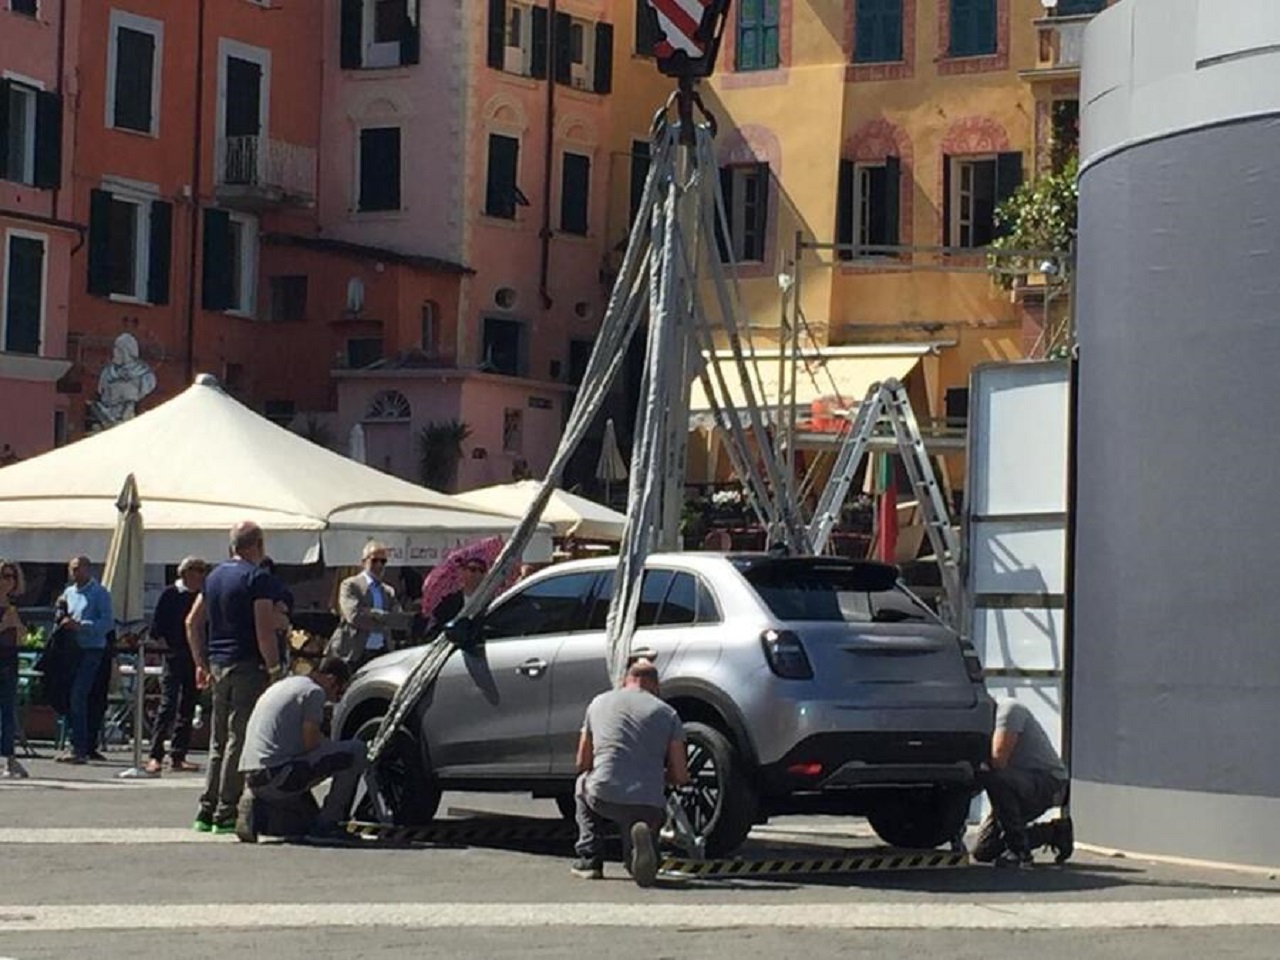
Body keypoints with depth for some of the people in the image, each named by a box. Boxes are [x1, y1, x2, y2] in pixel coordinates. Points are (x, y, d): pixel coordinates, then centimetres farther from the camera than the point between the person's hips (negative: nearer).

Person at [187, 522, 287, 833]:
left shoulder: (214, 576, 14)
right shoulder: (259, 579, -11)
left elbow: (192, 623, 17)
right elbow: (265, 631, -18)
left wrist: (202, 663, 21)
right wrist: (275, 669, -12)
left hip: (218, 665, 8)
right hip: (247, 667, -8)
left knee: (218, 742, 14)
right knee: (239, 740, -5)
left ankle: (206, 812, 14)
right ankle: (225, 814, -5)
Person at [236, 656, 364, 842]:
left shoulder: (282, 686, 25)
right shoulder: (314, 692, -4)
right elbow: (311, 743, -9)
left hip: (252, 778, 9)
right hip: (277, 776, -9)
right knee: (356, 751, -5)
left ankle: (257, 809, 7)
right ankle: (326, 823, -2)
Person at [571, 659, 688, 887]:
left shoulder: (599, 703, 15)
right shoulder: (667, 713, 10)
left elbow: (583, 764, 23)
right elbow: (680, 777, 9)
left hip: (602, 798, 1)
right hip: (648, 805, 0)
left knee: (583, 784, 37)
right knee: (643, 871, 24)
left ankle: (589, 859, 21)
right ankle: (642, 841, -13)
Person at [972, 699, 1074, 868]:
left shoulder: (1008, 709, -17)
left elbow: (998, 760, -28)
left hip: (1049, 781, -9)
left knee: (994, 778, -38)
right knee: (983, 852, 5)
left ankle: (1019, 850, -23)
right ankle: (1055, 833, 20)